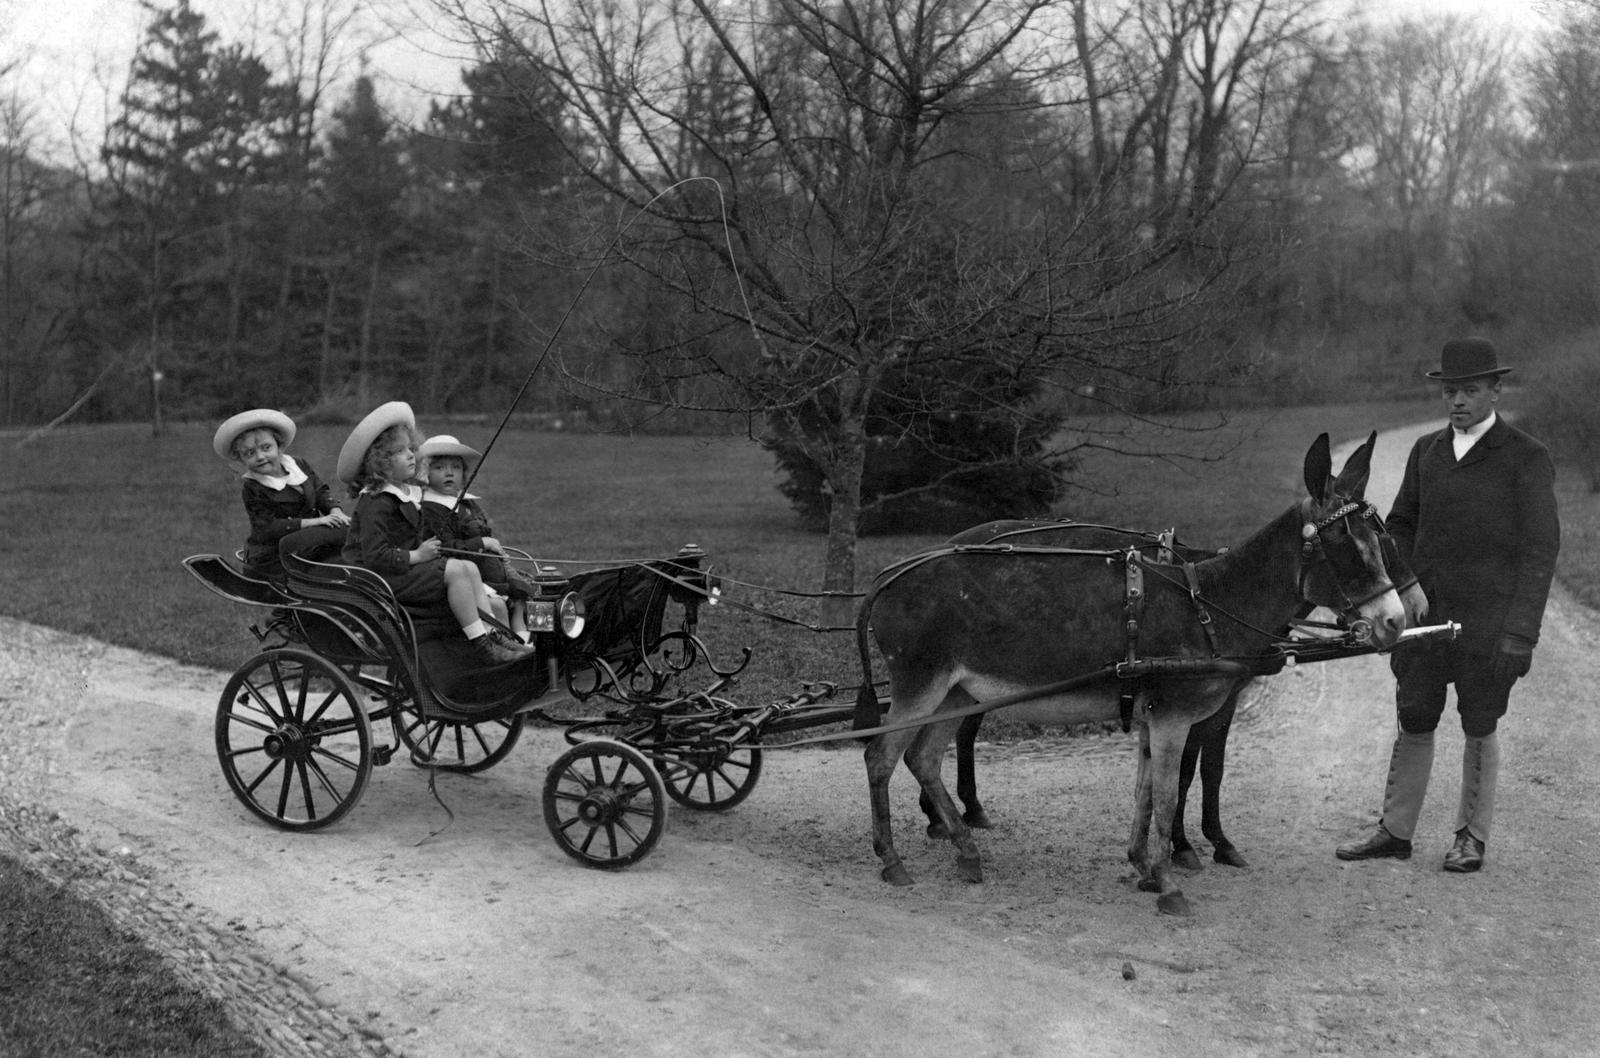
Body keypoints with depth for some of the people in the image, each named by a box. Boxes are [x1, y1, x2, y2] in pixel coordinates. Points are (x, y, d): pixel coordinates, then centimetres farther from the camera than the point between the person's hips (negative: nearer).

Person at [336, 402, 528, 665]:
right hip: (383, 578, -10)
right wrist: (416, 556, -19)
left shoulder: (409, 492, 13)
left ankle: (491, 634, -4)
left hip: (407, 566, 10)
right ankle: (482, 647, -19)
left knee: (470, 568, -1)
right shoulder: (376, 502, -18)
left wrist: (426, 548, 6)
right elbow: (374, 556, -24)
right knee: (456, 571, -21)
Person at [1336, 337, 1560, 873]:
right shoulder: (1426, 451, 11)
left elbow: (1540, 550, -7)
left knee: (1479, 727, 7)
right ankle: (1395, 832, 19)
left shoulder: (1527, 459, -5)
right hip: (1423, 611, 4)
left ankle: (1472, 836, 21)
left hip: (1488, 622, -4)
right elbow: (1401, 527, 17)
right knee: (1413, 723, 9)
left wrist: (1520, 632, -13)